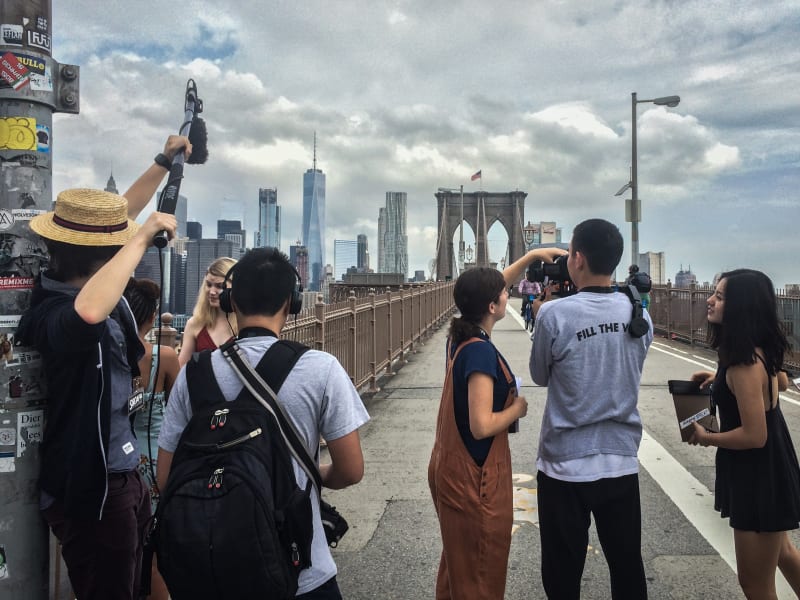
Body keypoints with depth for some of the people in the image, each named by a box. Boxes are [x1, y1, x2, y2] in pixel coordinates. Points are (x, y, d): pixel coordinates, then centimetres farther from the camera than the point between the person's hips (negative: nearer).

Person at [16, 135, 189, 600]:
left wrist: (165, 162, 13)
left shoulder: (82, 280, -1)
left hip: (121, 474, 9)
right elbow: (90, 313, -54)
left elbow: (118, 219, 13)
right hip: (92, 488, -9)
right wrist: (143, 236, -42)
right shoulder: (57, 313, -28)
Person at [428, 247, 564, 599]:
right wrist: (518, 408, -12)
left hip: (451, 469, 9)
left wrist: (531, 256, 15)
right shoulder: (481, 351, -25)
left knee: (456, 564, 25)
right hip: (473, 478, -9)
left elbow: (486, 291, 16)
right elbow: (482, 426, -29)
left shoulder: (459, 336, 0)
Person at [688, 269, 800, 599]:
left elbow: (754, 436, -29)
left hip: (759, 476, -10)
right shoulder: (758, 349, -1)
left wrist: (705, 438, -13)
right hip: (766, 469, 10)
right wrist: (722, 377, 9)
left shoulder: (744, 363, -29)